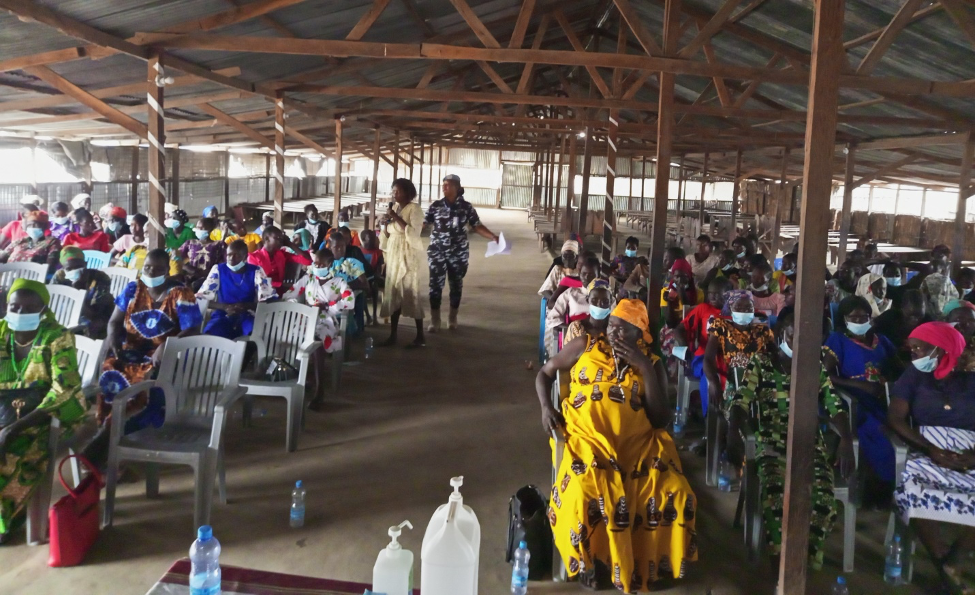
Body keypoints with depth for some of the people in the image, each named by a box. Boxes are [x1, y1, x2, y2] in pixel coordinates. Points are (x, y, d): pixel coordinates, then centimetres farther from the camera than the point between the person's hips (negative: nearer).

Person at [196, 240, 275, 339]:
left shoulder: (256, 271, 3)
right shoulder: (218, 269, 5)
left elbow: (270, 299, -4)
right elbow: (201, 297, 1)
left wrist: (246, 306, -22)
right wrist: (224, 307, -18)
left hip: (248, 317, -1)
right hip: (223, 317, 1)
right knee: (209, 336, -34)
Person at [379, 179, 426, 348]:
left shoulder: (414, 208, -8)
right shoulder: (393, 208, 12)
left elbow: (413, 232, -20)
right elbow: (387, 234, 16)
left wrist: (396, 217, -18)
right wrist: (386, 222, -3)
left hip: (409, 255, -7)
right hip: (393, 254, 7)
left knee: (411, 293, -9)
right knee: (393, 293, 5)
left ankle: (420, 336, -2)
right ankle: (393, 335, 9)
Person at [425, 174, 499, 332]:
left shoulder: (466, 207, -2)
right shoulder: (435, 206, -1)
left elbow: (477, 226, -1)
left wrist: (494, 237, -13)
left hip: (458, 254, 0)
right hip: (437, 253, 0)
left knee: (456, 285, 10)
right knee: (436, 285, -2)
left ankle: (453, 318, 26)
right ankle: (435, 321, 8)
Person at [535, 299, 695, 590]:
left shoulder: (651, 362, 10)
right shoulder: (584, 346, 7)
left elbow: (661, 419, 0)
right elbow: (545, 373, 17)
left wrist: (646, 369, -8)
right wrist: (546, 407, -1)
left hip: (639, 443, 2)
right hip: (588, 438, -2)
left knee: (674, 493, -21)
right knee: (586, 495, -31)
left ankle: (649, 562, 3)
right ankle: (592, 559, -1)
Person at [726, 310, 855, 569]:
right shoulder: (760, 363, 4)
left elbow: (835, 407, 6)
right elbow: (741, 402, -6)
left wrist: (846, 441, -13)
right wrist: (733, 434, -26)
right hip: (772, 444, -2)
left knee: (823, 500, -25)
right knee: (776, 495, -31)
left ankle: (805, 563, -7)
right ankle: (781, 565, -13)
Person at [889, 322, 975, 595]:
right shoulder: (914, 375, 12)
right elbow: (896, 418, 1)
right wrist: (931, 450, -13)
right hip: (927, 454, 0)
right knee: (914, 485, -35)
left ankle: (954, 563, -16)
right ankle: (943, 565, -22)